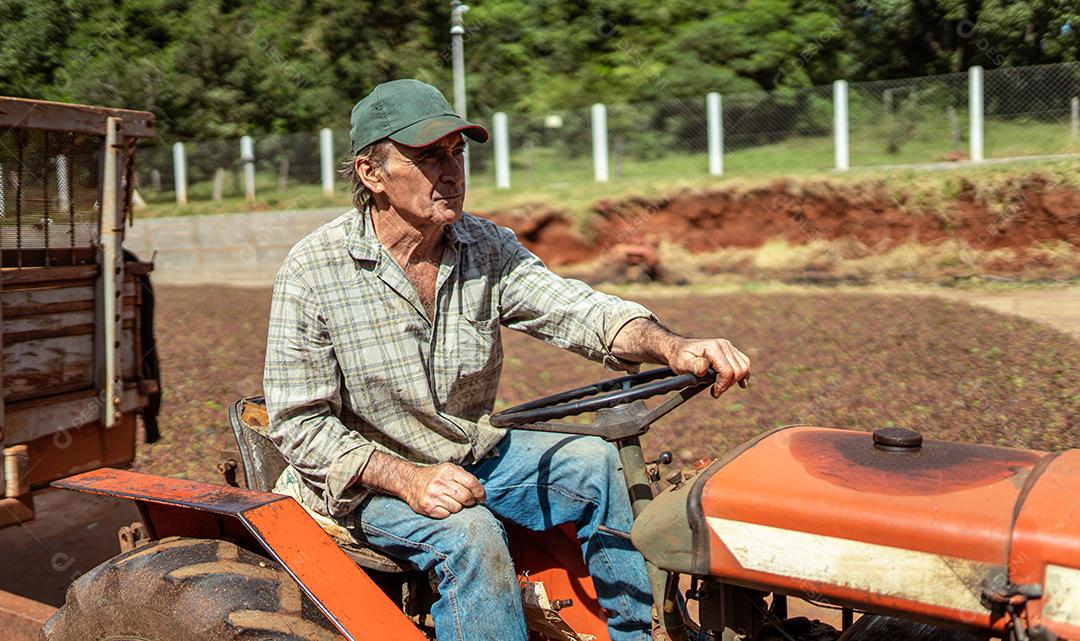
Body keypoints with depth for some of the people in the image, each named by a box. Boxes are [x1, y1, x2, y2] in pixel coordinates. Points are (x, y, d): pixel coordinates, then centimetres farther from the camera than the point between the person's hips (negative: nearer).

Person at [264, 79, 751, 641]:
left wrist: (671, 348, -38)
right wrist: (410, 480, -28)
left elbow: (574, 309, -17)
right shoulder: (312, 272, -15)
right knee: (469, 534, -30)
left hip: (476, 454, 5)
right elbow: (298, 423, -14)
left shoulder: (487, 248, -3)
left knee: (597, 463, -13)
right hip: (370, 478, -4)